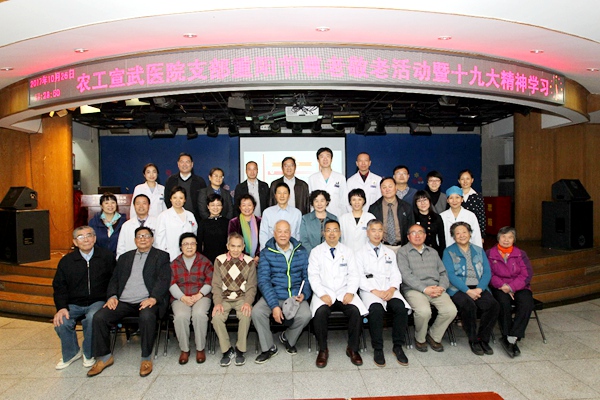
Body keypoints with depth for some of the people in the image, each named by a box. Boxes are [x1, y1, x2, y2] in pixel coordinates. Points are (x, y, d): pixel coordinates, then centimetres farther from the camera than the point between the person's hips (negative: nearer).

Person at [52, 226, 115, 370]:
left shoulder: (106, 256, 3)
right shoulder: (66, 261, 9)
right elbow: (59, 287, 8)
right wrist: (61, 307, -8)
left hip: (97, 302, -3)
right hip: (73, 304, 3)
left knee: (93, 318, -33)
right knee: (61, 322, -24)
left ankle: (89, 354, -5)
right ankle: (71, 353, 8)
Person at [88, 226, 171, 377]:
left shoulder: (161, 256, 9)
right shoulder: (125, 257, 24)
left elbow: (164, 279, -3)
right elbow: (114, 279, 19)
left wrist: (153, 298, -19)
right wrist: (112, 296, -1)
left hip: (146, 301, -4)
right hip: (123, 302, 5)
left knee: (147, 317, -35)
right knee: (99, 317, -17)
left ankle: (146, 358, -14)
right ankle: (104, 357, 3)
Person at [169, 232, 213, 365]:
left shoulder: (205, 262, 12)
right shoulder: (174, 263, 15)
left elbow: (210, 281, 3)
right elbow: (172, 284, 5)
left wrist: (199, 295, -12)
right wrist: (183, 298, -11)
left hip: (201, 296, -1)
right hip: (180, 297, 1)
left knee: (199, 314, -32)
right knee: (180, 316, -30)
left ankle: (200, 349, -15)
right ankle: (184, 349, -12)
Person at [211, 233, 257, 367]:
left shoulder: (250, 261, -1)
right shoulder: (219, 260, 1)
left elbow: (251, 286, 0)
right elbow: (216, 285, 1)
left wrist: (248, 302, -17)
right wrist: (218, 303, -15)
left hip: (242, 297, -1)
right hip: (224, 298, 1)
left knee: (246, 315, -31)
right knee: (216, 317, -28)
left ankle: (240, 350, -9)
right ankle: (227, 350, -7)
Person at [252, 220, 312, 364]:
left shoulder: (301, 252, 7)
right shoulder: (266, 253, 1)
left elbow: (307, 276, 9)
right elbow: (263, 281, -7)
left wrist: (304, 294, -12)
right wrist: (274, 305, -18)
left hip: (295, 295, 1)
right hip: (273, 295, -1)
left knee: (305, 315, -27)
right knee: (256, 312, -27)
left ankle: (288, 338, 8)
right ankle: (268, 348, -1)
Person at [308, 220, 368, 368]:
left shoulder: (348, 251, 13)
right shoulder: (316, 252, 7)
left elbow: (354, 274, 7)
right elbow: (313, 276, -1)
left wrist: (350, 292, -10)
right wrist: (322, 294, -15)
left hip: (344, 293, 2)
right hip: (324, 293, -1)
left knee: (356, 311, -26)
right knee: (320, 312, -31)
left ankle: (353, 348, -4)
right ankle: (323, 349, -9)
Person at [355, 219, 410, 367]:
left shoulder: (390, 252, 22)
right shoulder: (360, 253, 11)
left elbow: (396, 275, 13)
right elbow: (360, 277, -1)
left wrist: (391, 289, -8)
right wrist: (375, 291, -14)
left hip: (389, 290, 3)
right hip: (369, 290, -3)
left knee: (401, 307, -28)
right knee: (376, 309, -34)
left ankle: (398, 346, -10)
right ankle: (377, 348, -18)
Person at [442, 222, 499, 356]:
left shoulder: (479, 251, 18)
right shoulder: (449, 252, 6)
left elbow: (487, 272, 8)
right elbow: (450, 274, -6)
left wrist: (479, 289, -10)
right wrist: (467, 291, -16)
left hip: (478, 288, 4)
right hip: (458, 289, -3)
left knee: (493, 305, -25)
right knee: (469, 305, -33)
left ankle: (483, 339, -5)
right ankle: (473, 340, -11)